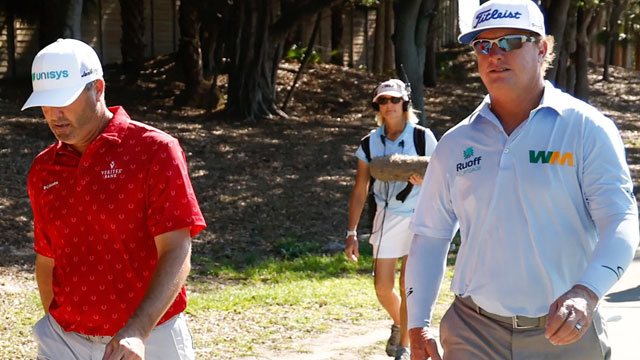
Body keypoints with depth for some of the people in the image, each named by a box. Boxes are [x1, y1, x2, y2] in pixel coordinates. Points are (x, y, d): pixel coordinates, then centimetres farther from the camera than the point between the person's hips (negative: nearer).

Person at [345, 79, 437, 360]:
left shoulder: (423, 137, -7)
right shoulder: (370, 144, -1)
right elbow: (360, 191, 2)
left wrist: (424, 182, -23)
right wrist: (352, 233, -2)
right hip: (387, 218, 3)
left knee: (408, 285, -8)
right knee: (383, 288, 3)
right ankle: (399, 323, 36)